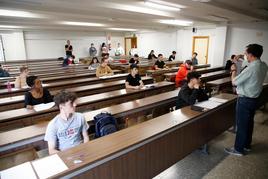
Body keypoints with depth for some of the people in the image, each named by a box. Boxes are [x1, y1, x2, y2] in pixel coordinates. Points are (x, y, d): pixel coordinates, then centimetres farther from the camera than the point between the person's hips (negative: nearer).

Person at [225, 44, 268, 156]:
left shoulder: (250, 69, -27)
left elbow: (234, 82, -20)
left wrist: (233, 70, -2)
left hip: (245, 100, -9)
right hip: (254, 98, 9)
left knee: (242, 125, 4)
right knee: (249, 122, 21)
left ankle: (238, 149, 18)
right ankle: (247, 145, 37)